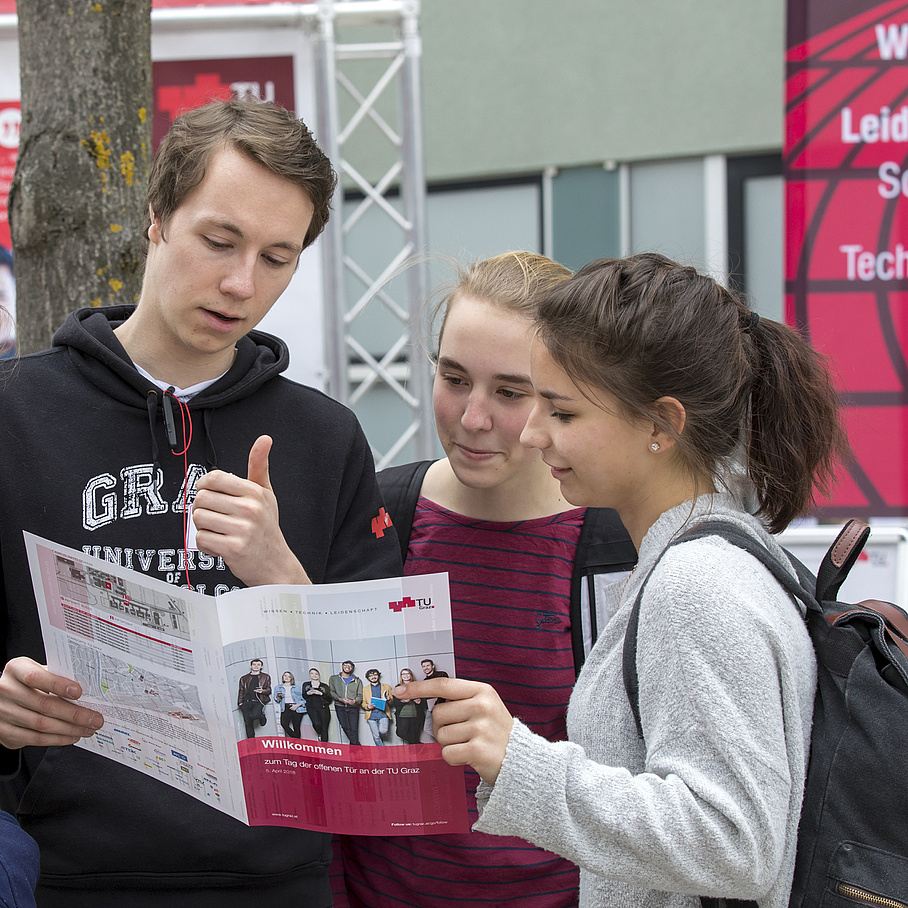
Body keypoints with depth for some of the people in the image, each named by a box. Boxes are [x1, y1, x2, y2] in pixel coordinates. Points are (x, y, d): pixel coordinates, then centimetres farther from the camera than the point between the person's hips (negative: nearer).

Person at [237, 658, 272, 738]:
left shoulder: (266, 677, 17)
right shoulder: (244, 678, 21)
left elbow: (269, 690, 13)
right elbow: (241, 691, 18)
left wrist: (262, 691, -9)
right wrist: (240, 702, 5)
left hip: (258, 701, -3)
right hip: (246, 702, 3)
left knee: (254, 715, -30)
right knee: (248, 723, -4)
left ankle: (262, 716, 6)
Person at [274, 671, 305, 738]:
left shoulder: (297, 687, 12)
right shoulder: (278, 687, 17)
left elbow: (303, 699, 7)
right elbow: (277, 699, 14)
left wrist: (297, 705, -11)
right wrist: (278, 696, -9)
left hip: (296, 708, 0)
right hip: (285, 708, 0)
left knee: (296, 727, -6)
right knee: (284, 724, -24)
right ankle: (295, 738, -13)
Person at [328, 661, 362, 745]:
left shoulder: (357, 681, 16)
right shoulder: (334, 678, 15)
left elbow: (360, 695, 9)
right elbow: (332, 692, 6)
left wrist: (355, 701, -14)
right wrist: (340, 699, -12)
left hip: (353, 707, 1)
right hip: (340, 707, -1)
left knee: (354, 730, -7)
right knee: (346, 727, -16)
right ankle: (358, 747, -13)